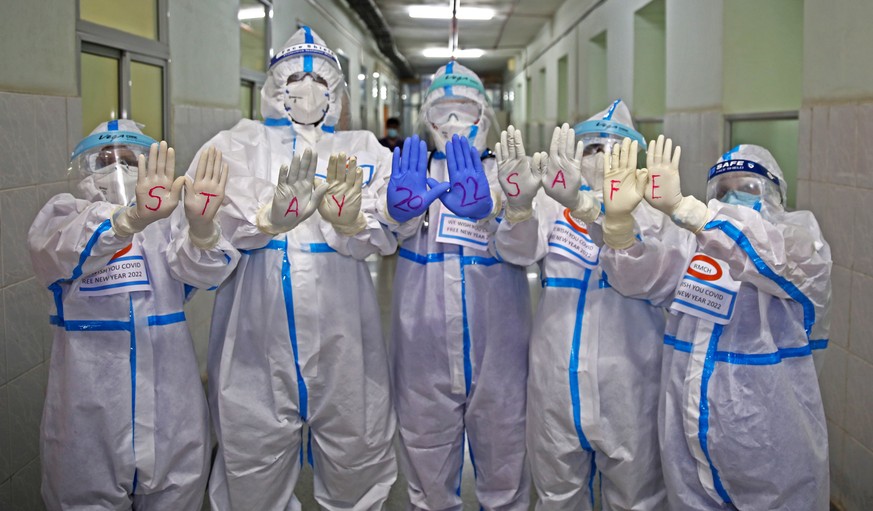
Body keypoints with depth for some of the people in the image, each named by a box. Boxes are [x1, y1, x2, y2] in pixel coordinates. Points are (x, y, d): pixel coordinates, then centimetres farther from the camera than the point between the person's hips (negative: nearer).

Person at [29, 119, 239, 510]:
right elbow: (63, 251, -21)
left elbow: (204, 271, -14)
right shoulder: (64, 214, 4)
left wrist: (201, 225, -37)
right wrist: (132, 218, -41)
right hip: (88, 401, -1)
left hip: (170, 401, 2)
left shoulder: (168, 219, 7)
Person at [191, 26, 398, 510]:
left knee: (356, 465, 11)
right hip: (257, 333, 0)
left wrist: (350, 221, -30)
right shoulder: (240, 142, 10)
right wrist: (271, 217, -31)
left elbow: (382, 235, -7)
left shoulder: (363, 150, 11)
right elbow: (219, 220, -9)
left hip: (341, 334, 1)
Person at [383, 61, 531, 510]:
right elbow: (392, 233, -15)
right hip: (424, 351, 1)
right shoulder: (413, 172, 7)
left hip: (497, 351, 0)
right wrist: (399, 209, -40)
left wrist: (488, 209, -40)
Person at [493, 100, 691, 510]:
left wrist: (584, 205, -41)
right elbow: (519, 249, -16)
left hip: (628, 390, -2)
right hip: (555, 385, 2)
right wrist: (519, 203, -40)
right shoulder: (554, 205, 5)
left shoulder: (653, 213, 0)